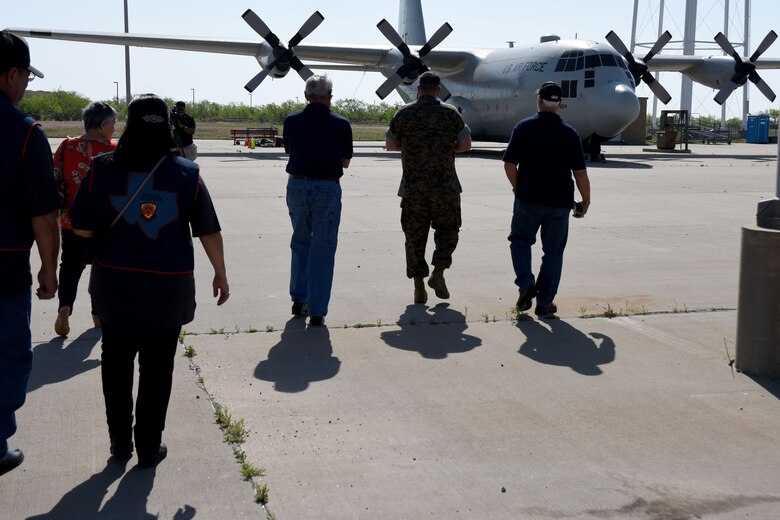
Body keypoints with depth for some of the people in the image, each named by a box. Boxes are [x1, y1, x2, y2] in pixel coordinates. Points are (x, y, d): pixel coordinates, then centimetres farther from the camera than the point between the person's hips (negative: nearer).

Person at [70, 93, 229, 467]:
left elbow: (82, 229, -3)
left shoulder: (102, 168, -6)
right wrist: (220, 274, 10)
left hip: (114, 283, 1)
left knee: (117, 362, 19)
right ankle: (148, 447, 18)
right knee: (157, 368, 11)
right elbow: (209, 231, -2)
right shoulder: (186, 173, -6)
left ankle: (120, 440, 27)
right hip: (169, 288, -1)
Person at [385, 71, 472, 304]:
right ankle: (438, 273, 1)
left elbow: (390, 145, 8)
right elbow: (466, 145, -2)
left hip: (412, 186, 1)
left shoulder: (403, 113, 2)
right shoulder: (450, 113, -1)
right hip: (445, 185, -1)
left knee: (415, 235, 7)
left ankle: (419, 289, 7)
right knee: (447, 229, 17)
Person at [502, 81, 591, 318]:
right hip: (559, 202, 1)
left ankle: (525, 282, -2)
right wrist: (586, 201, 7)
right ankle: (544, 303, 9)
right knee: (553, 251, 9)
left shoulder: (524, 127, -4)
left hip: (528, 199, 0)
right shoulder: (569, 133, -1)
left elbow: (509, 164, -4)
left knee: (520, 239, 19)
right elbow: (580, 172, -4)